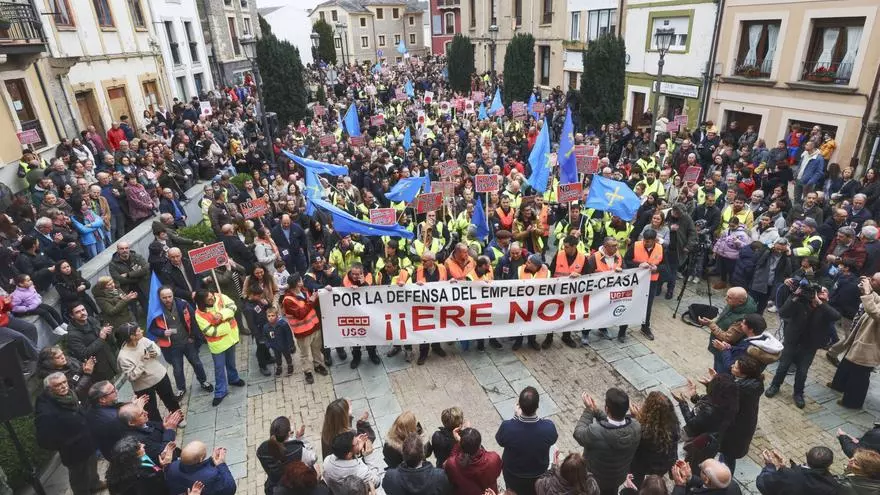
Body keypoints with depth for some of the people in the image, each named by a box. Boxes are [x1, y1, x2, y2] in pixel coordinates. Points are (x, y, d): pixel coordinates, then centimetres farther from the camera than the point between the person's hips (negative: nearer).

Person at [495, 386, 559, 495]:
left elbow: (500, 441, -13)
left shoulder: (507, 427, -37)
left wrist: (516, 417, -14)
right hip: (539, 473, 1)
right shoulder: (549, 427, -35)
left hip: (513, 473, 0)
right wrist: (535, 418, -7)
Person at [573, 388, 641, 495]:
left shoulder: (595, 432, -43)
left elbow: (578, 433, -21)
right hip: (619, 476, 3)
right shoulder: (636, 427, -28)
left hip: (594, 479, -3)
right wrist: (596, 412, -11)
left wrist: (588, 411, -15)